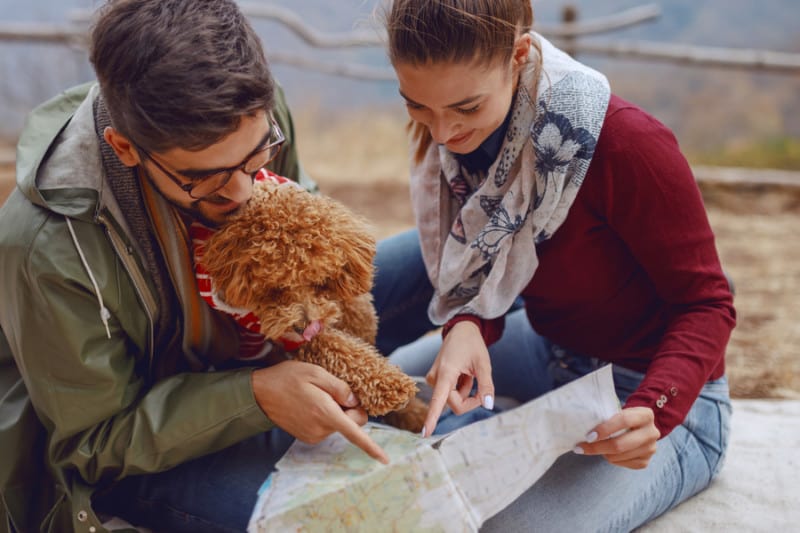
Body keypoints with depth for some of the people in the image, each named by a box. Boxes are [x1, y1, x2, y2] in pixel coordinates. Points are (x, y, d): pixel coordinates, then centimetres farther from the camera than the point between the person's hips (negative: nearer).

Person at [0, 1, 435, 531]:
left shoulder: (252, 117, -21)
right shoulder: (46, 249, -36)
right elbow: (98, 440, -22)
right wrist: (254, 396, -35)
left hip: (248, 345, 6)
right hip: (133, 454, -6)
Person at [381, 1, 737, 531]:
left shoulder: (628, 144, -32)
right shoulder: (448, 131, -12)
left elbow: (707, 304, -21)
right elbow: (479, 276, -1)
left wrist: (651, 411, -38)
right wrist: (466, 327, -24)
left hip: (654, 393, -6)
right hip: (549, 350, 7)